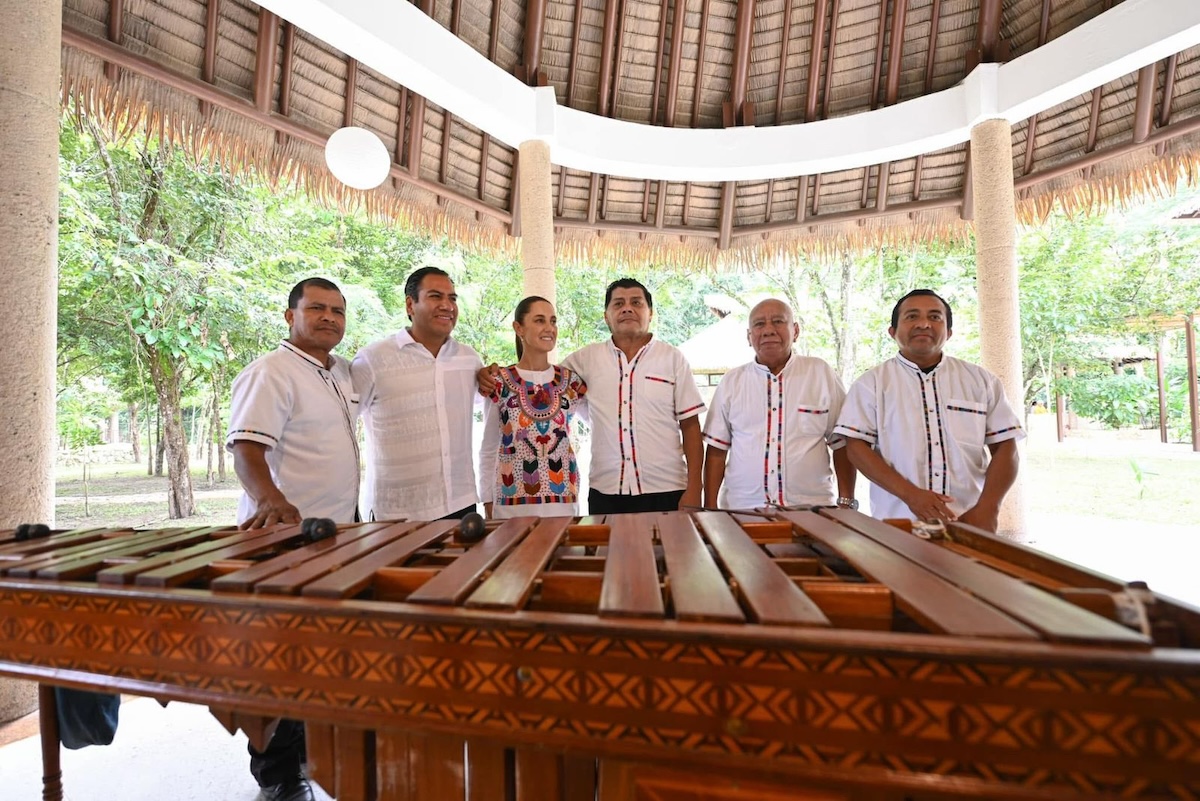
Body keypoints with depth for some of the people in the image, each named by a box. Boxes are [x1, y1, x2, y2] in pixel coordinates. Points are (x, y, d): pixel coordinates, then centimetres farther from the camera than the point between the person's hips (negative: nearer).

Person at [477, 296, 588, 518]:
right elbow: (488, 451, 3)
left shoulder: (571, 381, 2)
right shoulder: (498, 382, -3)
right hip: (513, 504, -2)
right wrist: (488, 503, 3)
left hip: (564, 501, 2)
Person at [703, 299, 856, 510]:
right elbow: (716, 449, 3)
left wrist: (846, 503, 0)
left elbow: (841, 444, 4)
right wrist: (710, 508, -1)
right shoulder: (731, 381, 3)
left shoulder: (822, 374, 0)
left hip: (811, 508, 0)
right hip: (742, 509, 1)